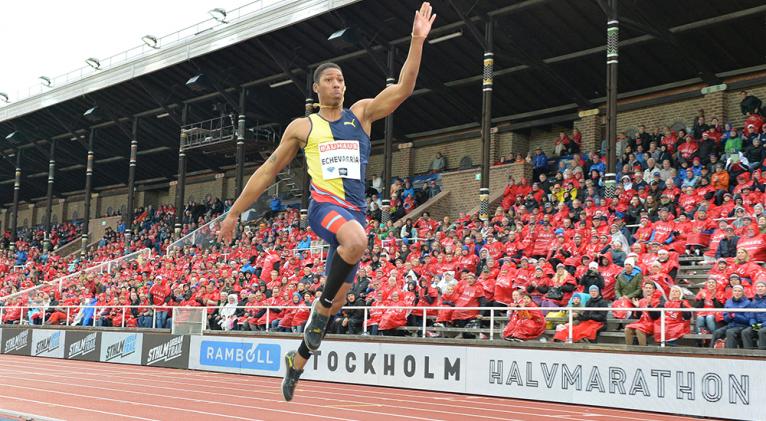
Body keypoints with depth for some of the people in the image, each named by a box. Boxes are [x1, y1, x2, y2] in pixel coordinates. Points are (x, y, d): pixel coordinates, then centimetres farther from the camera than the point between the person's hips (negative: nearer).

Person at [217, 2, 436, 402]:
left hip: (355, 212, 4)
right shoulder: (302, 126, 8)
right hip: (324, 206, -4)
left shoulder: (361, 113, 13)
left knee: (336, 301, 6)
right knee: (357, 239, -40)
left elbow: (403, 88, 1)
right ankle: (322, 303, -19)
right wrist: (234, 213, 11)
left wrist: (417, 40, -11)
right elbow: (267, 170, 12)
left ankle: (297, 360, 27)